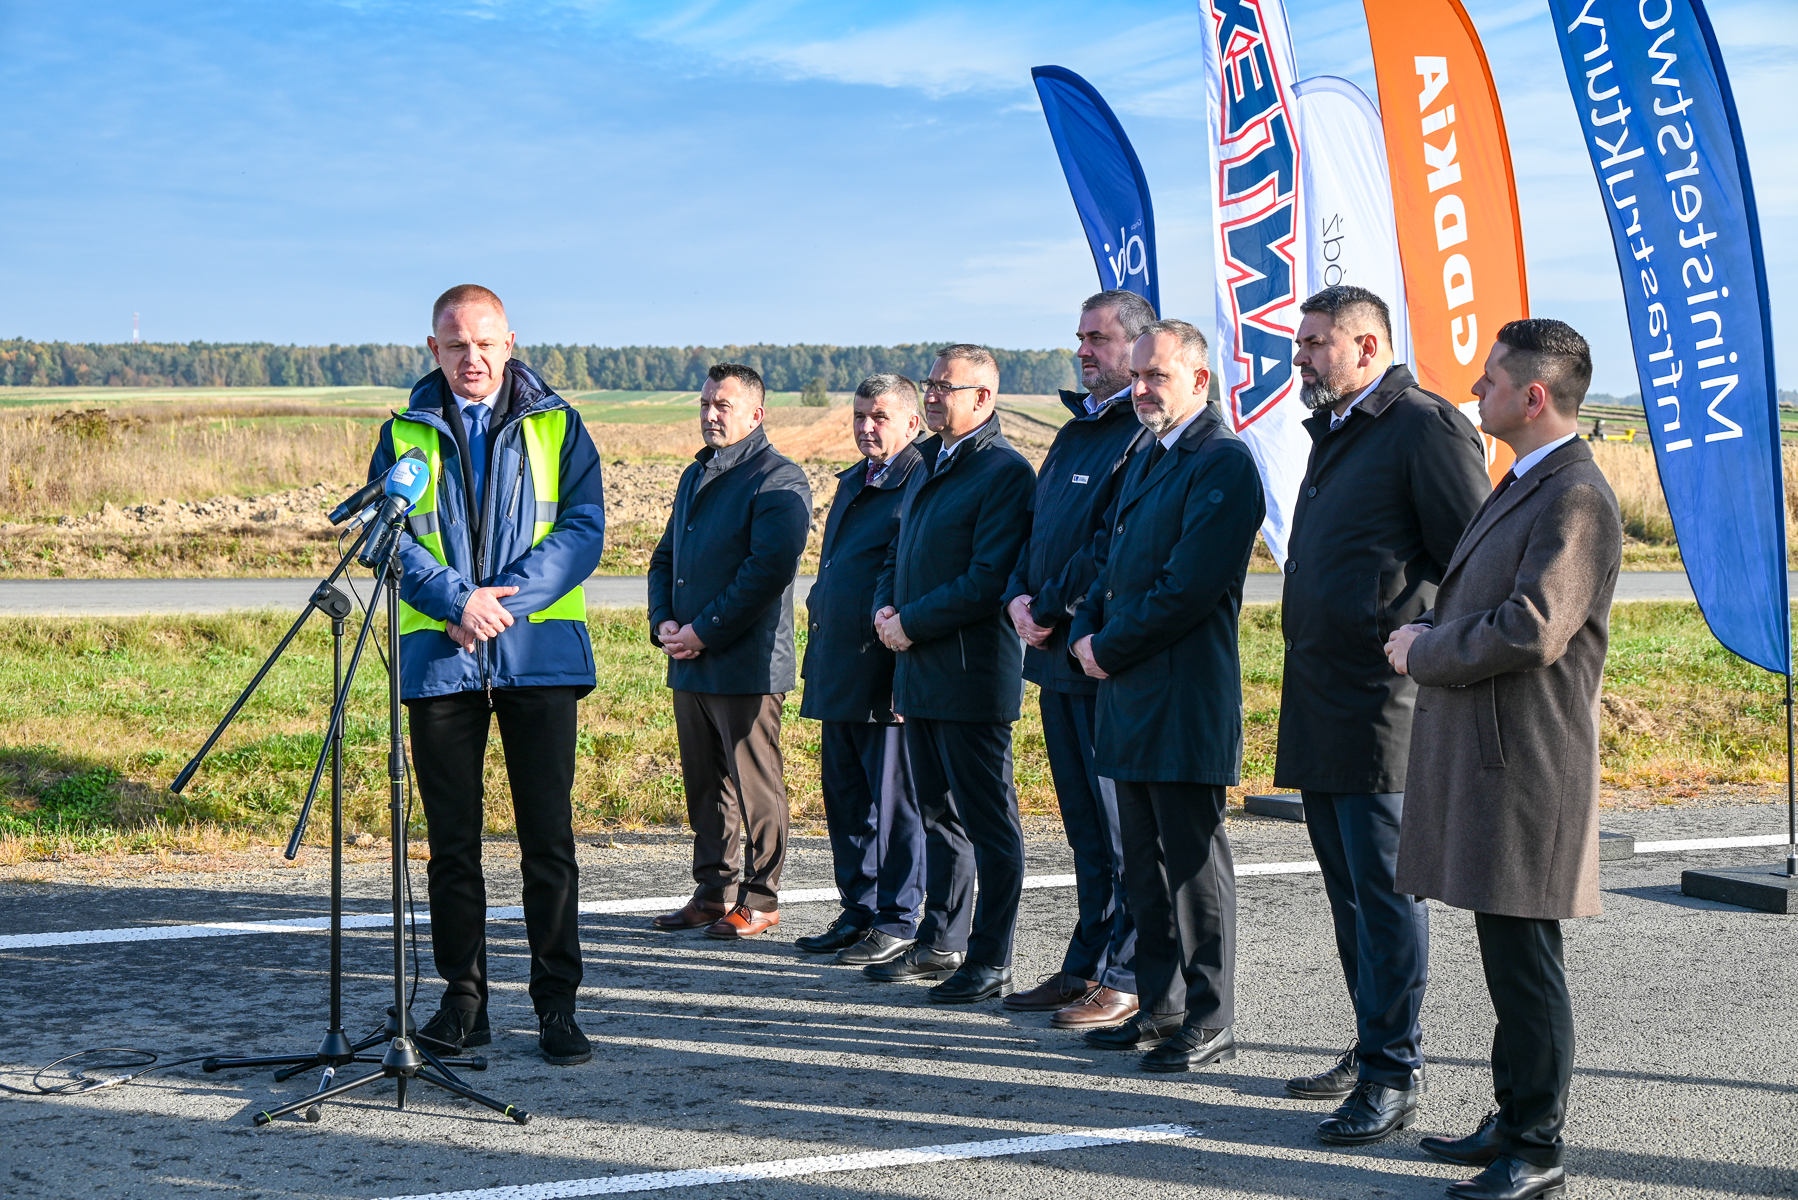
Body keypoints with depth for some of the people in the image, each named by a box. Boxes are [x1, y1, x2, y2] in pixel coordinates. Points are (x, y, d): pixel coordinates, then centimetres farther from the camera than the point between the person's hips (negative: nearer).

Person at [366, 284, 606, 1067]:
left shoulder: (557, 427, 9)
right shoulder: (404, 434, 11)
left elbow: (584, 527, -1)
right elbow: (386, 536, 1)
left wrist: (508, 599, -13)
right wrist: (456, 600, -15)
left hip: (540, 651, -1)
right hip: (439, 657, 1)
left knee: (548, 837, -2)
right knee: (451, 841, 5)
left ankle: (556, 1003, 5)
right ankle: (463, 1001, 14)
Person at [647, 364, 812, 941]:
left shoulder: (778, 478, -9)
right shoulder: (695, 476, 18)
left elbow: (770, 568, -18)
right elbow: (666, 557, 22)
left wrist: (705, 632, -17)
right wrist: (663, 621, 3)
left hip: (747, 665, -8)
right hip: (690, 663, 8)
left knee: (754, 785, -1)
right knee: (704, 785, 13)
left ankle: (758, 899, 8)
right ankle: (714, 893, 22)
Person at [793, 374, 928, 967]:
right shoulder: (852, 483, 19)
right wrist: (819, 657, 21)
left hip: (889, 671, -9)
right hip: (839, 672, 9)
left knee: (893, 800, -2)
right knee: (845, 798, 13)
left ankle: (897, 922, 6)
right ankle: (858, 912, 22)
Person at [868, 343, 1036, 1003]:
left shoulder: (1005, 472, -12)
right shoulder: (927, 467, 17)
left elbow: (991, 579, -20)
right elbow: (899, 556, 24)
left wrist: (913, 624, -16)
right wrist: (885, 608, 4)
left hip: (971, 675, -9)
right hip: (919, 673, 9)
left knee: (988, 823, -1)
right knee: (938, 815, 17)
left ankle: (991, 962, 4)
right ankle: (940, 944, 26)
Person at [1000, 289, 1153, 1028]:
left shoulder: (1147, 436, -12)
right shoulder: (1075, 432, 18)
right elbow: (1036, 528, 19)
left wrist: (1051, 612, -13)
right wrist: (1020, 598, 1)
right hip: (1059, 660, 9)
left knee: (1123, 830, -3)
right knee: (1086, 828, 15)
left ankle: (1128, 981, 3)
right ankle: (1086, 969, 23)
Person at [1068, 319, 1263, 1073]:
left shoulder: (1223, 463, -13)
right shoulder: (1147, 459, 17)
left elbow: (1190, 586, -20)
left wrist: (1110, 648, -13)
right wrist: (1086, 634, 4)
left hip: (1185, 699, -9)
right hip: (1130, 698, 9)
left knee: (1194, 863, -3)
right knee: (1147, 865, 14)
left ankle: (1210, 1023, 4)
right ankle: (1159, 1005, 23)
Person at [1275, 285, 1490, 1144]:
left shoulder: (1426, 427, -11)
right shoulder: (1332, 433, 18)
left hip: (1384, 704, -9)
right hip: (1319, 709, 9)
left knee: (1386, 891, -5)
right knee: (1349, 887, 15)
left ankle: (1392, 1077, 1)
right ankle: (1374, 1050, 25)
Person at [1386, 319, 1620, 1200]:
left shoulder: (1575, 497, -15)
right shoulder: (1521, 486, 19)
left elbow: (1532, 629, -23)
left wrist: (1424, 654, -11)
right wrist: (1432, 634, 11)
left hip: (1525, 765, -10)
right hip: (1483, 760, 10)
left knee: (1524, 958, -5)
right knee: (1505, 952, 16)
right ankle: (1515, 1119, 26)